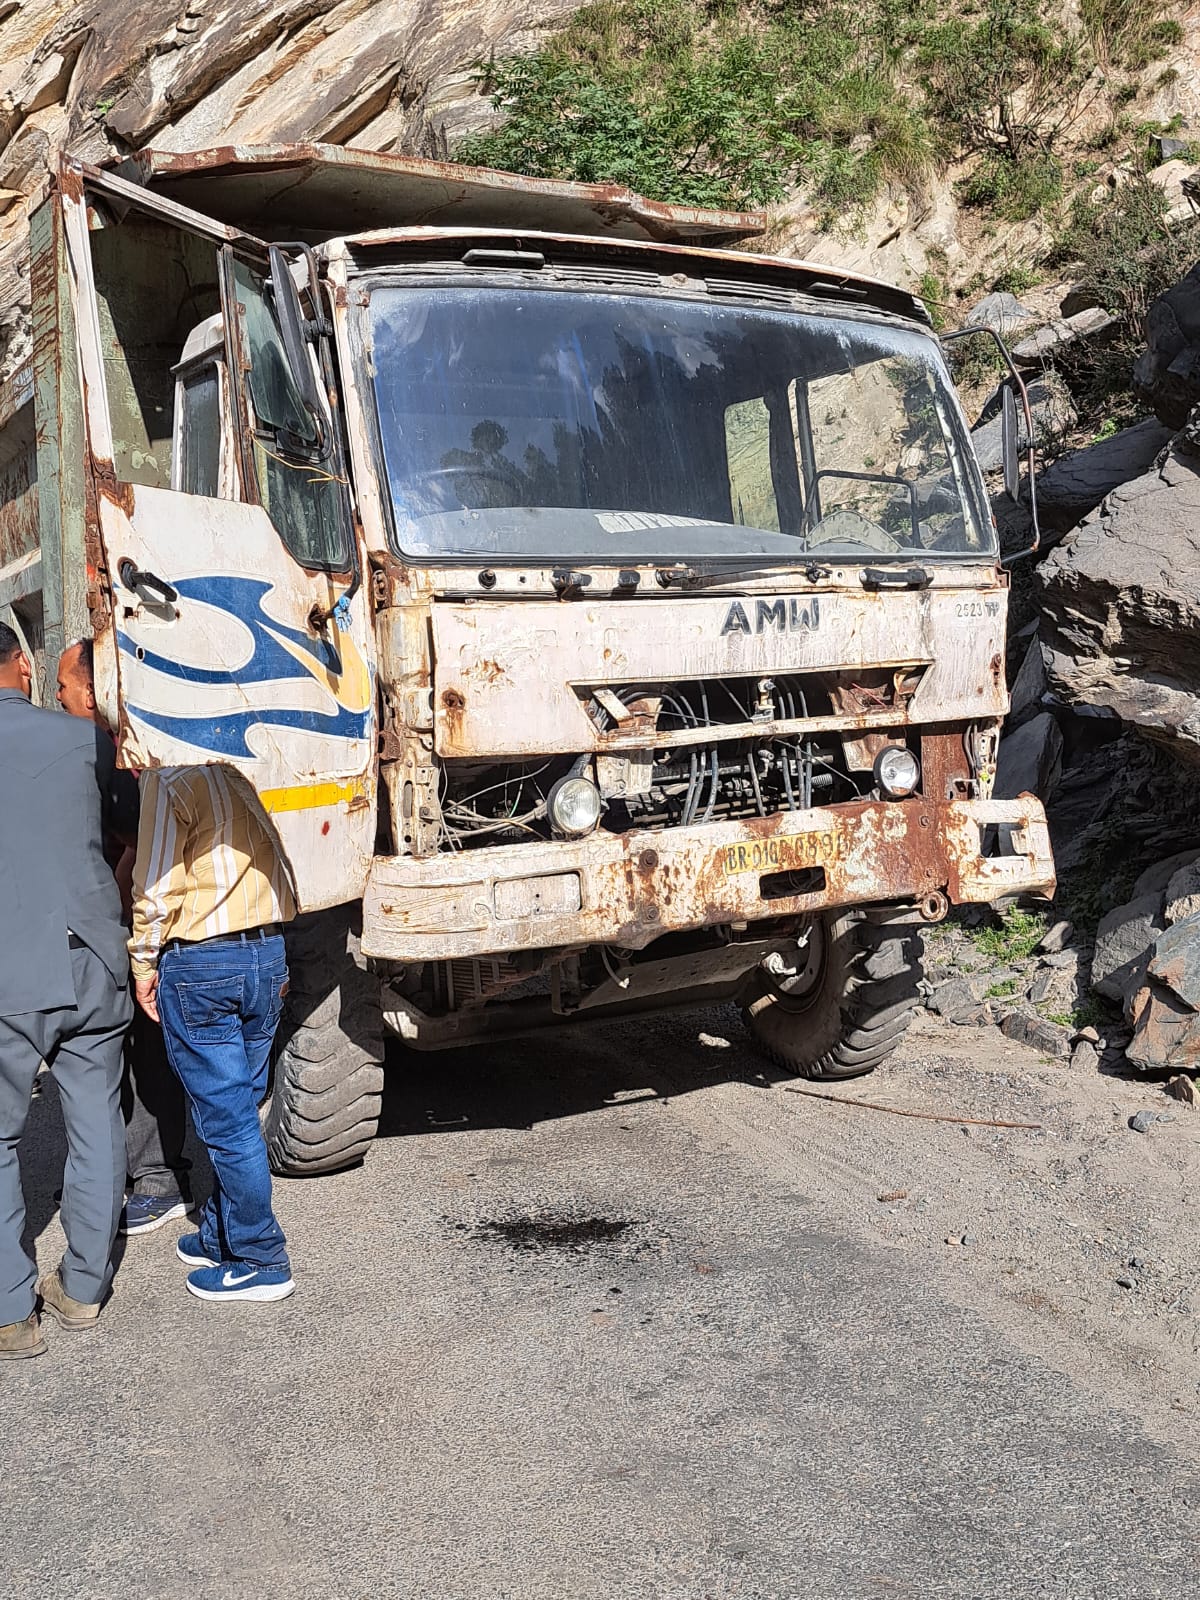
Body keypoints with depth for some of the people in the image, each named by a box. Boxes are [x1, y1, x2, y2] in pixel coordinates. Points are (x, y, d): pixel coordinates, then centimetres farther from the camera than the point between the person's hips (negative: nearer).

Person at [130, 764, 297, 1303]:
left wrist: (144, 963, 1)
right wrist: (277, 959, 17)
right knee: (238, 1110, 17)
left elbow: (157, 887, -13)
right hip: (268, 954, 7)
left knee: (225, 1120, 2)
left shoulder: (168, 773, -13)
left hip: (200, 964, -7)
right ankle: (221, 1234, 30)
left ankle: (261, 1261, 9)